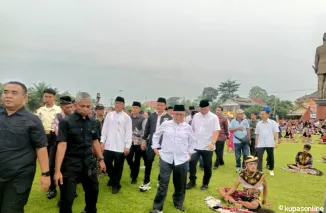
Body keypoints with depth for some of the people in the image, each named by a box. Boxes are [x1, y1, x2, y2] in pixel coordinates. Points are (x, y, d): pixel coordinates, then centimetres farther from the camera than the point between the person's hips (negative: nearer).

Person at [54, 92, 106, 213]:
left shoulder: (93, 122, 3)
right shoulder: (66, 122, -12)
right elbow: (62, 145, -17)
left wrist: (101, 159, 14)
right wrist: (57, 170, -20)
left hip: (89, 162, 5)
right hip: (71, 164, -5)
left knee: (93, 190, 21)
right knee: (67, 197, 4)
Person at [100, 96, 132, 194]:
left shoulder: (126, 117, -3)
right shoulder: (109, 115, 6)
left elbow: (129, 133, -5)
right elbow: (104, 129, 8)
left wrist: (127, 146, -9)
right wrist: (102, 141, 3)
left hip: (120, 147, -3)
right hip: (109, 145, 3)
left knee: (118, 166, 7)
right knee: (107, 163, 9)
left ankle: (116, 185, 23)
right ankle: (112, 178, 36)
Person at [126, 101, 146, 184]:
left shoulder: (142, 119, -6)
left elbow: (144, 131, -7)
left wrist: (144, 142, -13)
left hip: (139, 142, -2)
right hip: (130, 141, 2)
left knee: (137, 160, 6)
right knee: (128, 157, -3)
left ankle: (134, 177, 21)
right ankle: (133, 169, 29)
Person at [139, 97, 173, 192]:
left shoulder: (169, 117, -5)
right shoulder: (151, 116, 4)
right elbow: (147, 128, 8)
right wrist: (144, 140, 5)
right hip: (151, 142, 2)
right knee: (148, 162, 2)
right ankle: (146, 182, 15)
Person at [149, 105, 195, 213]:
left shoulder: (188, 127, 1)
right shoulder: (165, 124, -2)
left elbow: (192, 141, 14)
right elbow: (156, 135, 11)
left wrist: (190, 152, 10)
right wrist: (155, 147, 7)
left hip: (181, 159, 2)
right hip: (166, 158, -1)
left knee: (180, 184, 14)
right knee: (163, 183, 0)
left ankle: (178, 203, 36)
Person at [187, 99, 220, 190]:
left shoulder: (214, 117, -6)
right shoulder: (196, 116, 6)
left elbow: (216, 131, -13)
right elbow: (192, 129, 12)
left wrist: (212, 143, -24)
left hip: (208, 146, -3)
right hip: (195, 145, 3)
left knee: (207, 166, 8)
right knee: (192, 162, -3)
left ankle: (205, 183, 26)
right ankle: (192, 181, 15)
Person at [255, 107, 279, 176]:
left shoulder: (273, 122, -2)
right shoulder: (259, 123, 6)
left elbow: (276, 132, -4)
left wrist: (276, 141, -14)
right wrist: (256, 143, 9)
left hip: (270, 144, -1)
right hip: (260, 144, 2)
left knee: (271, 157, 13)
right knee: (259, 157, -7)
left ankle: (271, 170, 33)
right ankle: (259, 171, -4)